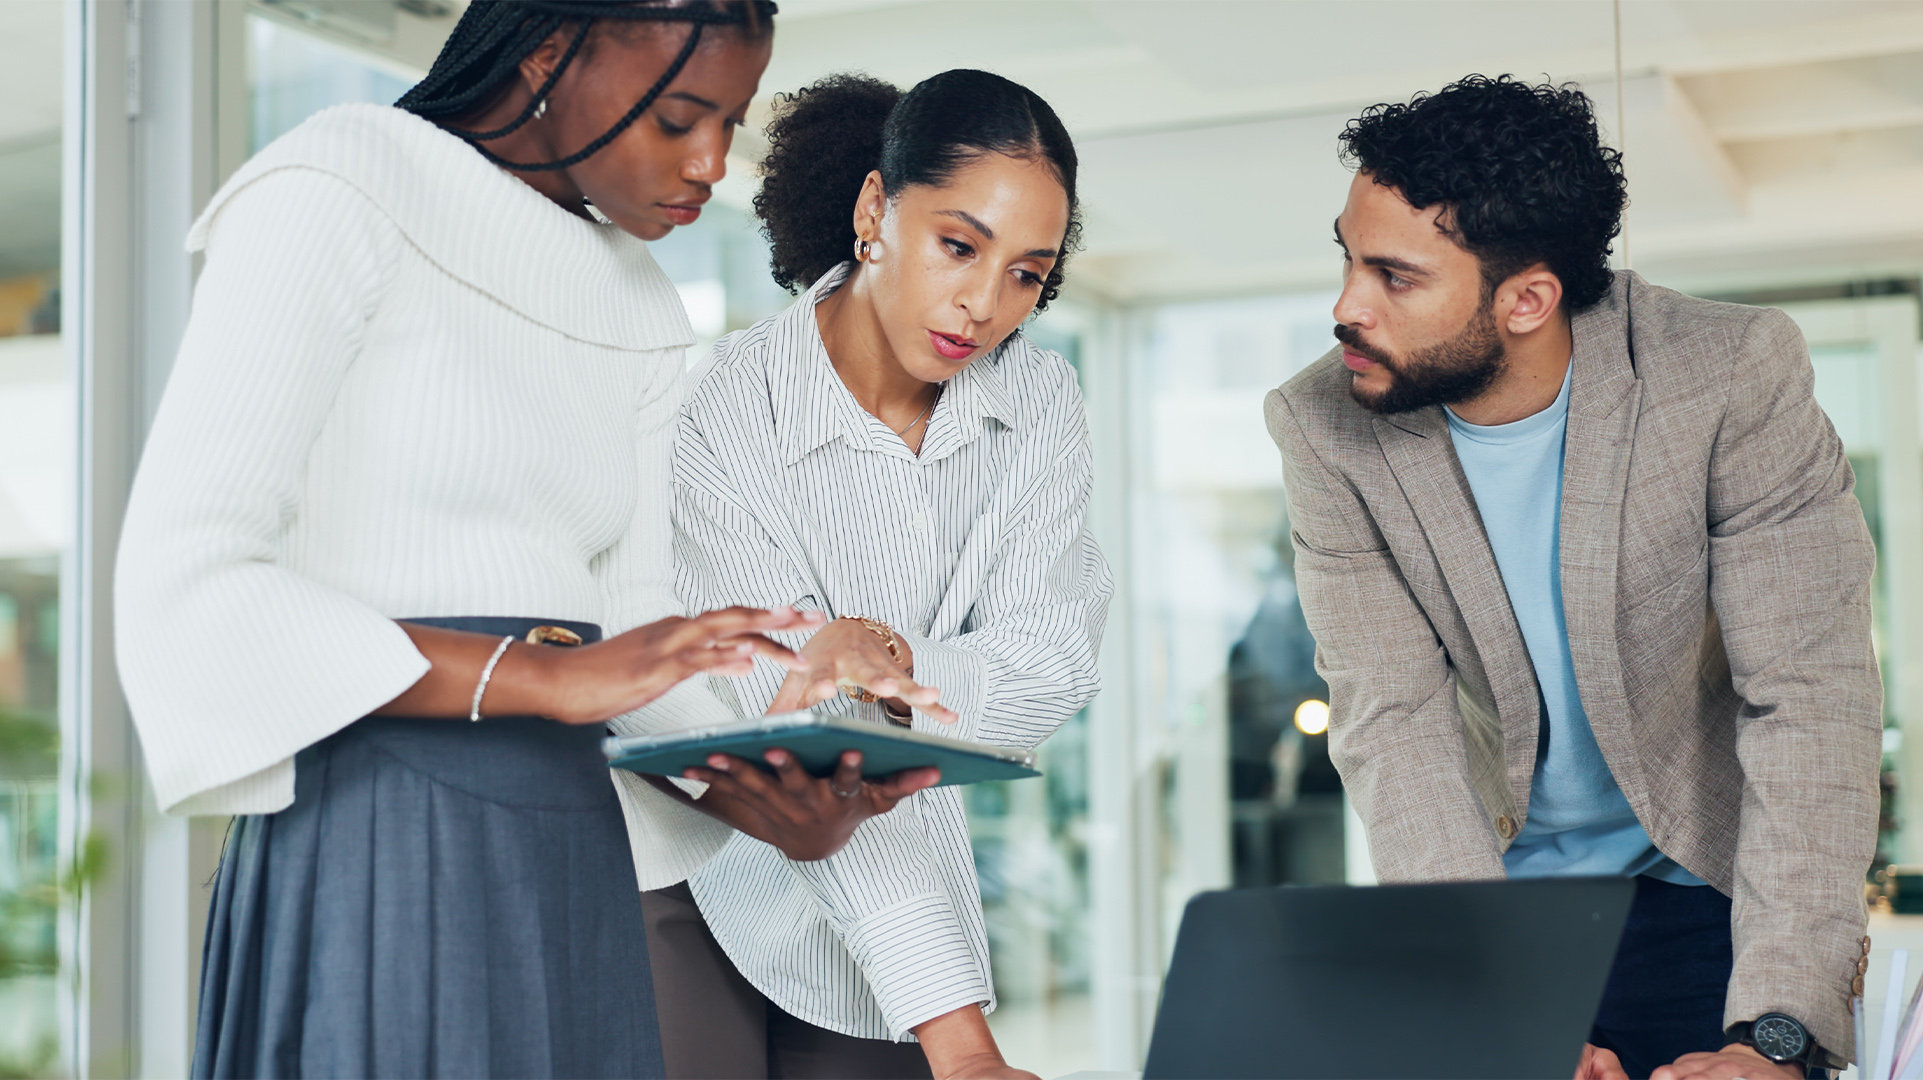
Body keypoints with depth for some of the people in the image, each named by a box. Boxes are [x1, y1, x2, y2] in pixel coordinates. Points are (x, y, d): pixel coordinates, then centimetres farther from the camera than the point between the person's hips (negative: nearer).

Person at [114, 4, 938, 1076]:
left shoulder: (639, 318, 15)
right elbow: (182, 591, -16)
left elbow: (625, 663, 10)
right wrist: (540, 673, -22)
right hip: (372, 870, -6)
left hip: (572, 886, 7)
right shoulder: (337, 196, -6)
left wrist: (772, 804, -10)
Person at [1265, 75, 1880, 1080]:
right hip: (1495, 885, 2)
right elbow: (1392, 719, -15)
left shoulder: (1734, 373, -20)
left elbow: (1810, 697, -22)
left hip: (1704, 886, -1)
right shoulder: (1323, 425, -13)